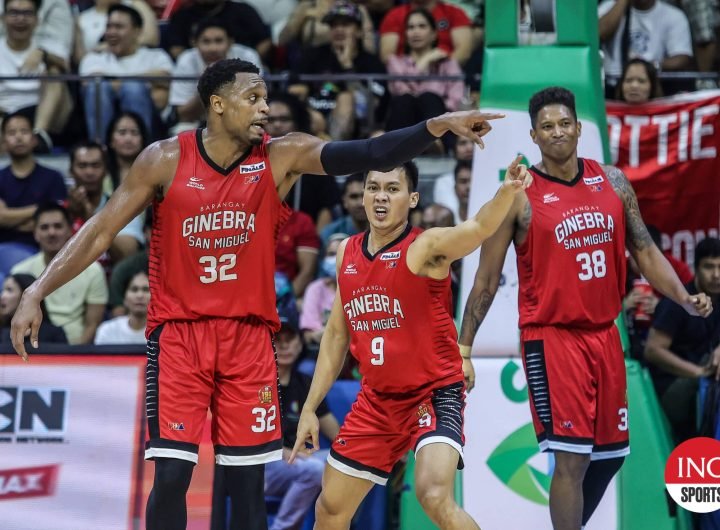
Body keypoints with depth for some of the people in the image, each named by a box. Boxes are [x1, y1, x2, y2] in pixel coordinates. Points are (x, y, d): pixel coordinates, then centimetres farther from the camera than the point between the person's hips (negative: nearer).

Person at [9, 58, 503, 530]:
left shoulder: (281, 156, -2)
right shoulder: (165, 160, -5)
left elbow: (368, 154, -12)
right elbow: (101, 230, -2)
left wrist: (437, 126, -26)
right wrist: (38, 292, -10)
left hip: (249, 334, 2)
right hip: (179, 333, -2)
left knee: (249, 478, 3)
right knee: (172, 472, -9)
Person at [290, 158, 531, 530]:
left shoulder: (426, 248, -14)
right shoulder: (347, 252, 5)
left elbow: (479, 228, -35)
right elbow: (336, 334, 15)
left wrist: (507, 191, -57)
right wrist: (310, 407, 14)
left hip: (435, 394, -7)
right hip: (376, 399, 7)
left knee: (434, 496, -28)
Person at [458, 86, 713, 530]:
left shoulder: (613, 182, 6)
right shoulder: (520, 196, -8)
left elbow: (644, 249, 12)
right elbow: (487, 277, -4)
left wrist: (684, 298, -3)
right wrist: (463, 348, -5)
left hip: (604, 334, 6)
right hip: (552, 337, -6)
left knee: (610, 454, 15)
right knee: (571, 457, -12)